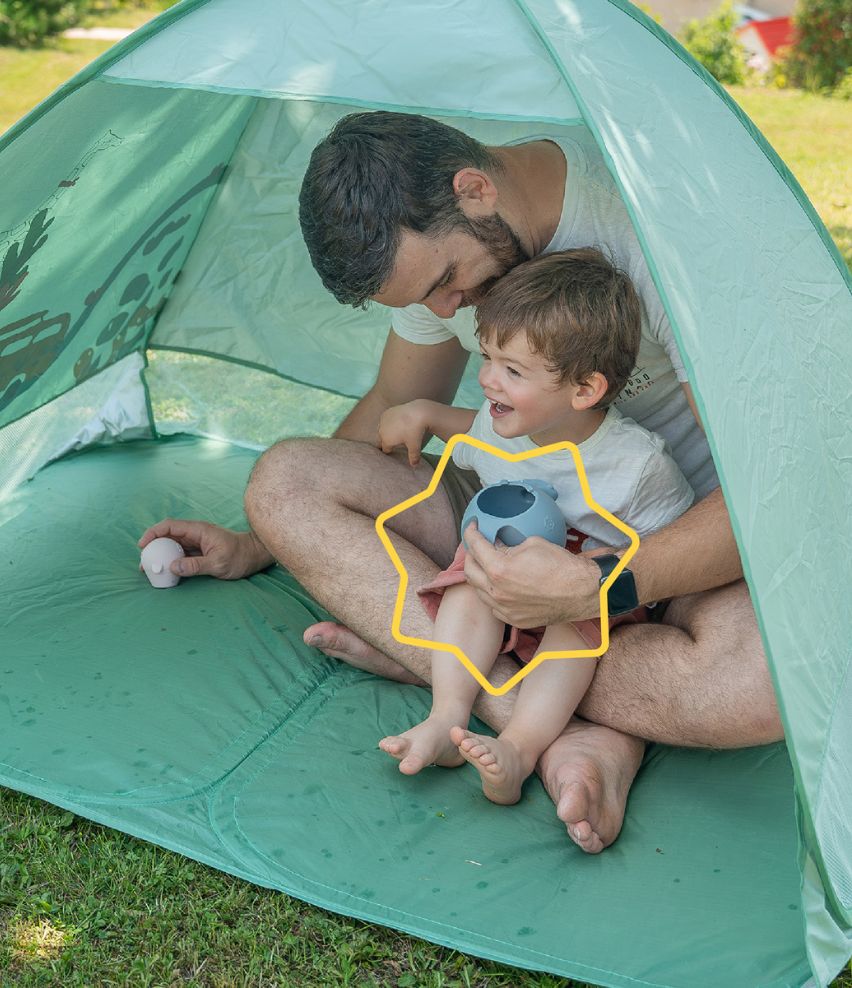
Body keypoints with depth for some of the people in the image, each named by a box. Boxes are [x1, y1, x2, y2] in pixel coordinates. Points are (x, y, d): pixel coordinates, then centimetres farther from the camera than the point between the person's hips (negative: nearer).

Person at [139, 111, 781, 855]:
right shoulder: (435, 238, -6)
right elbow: (394, 408, 10)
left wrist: (596, 590, -39)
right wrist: (260, 544, 13)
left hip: (683, 545, -5)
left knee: (768, 677, -40)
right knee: (285, 478, -14)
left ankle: (411, 651, -24)